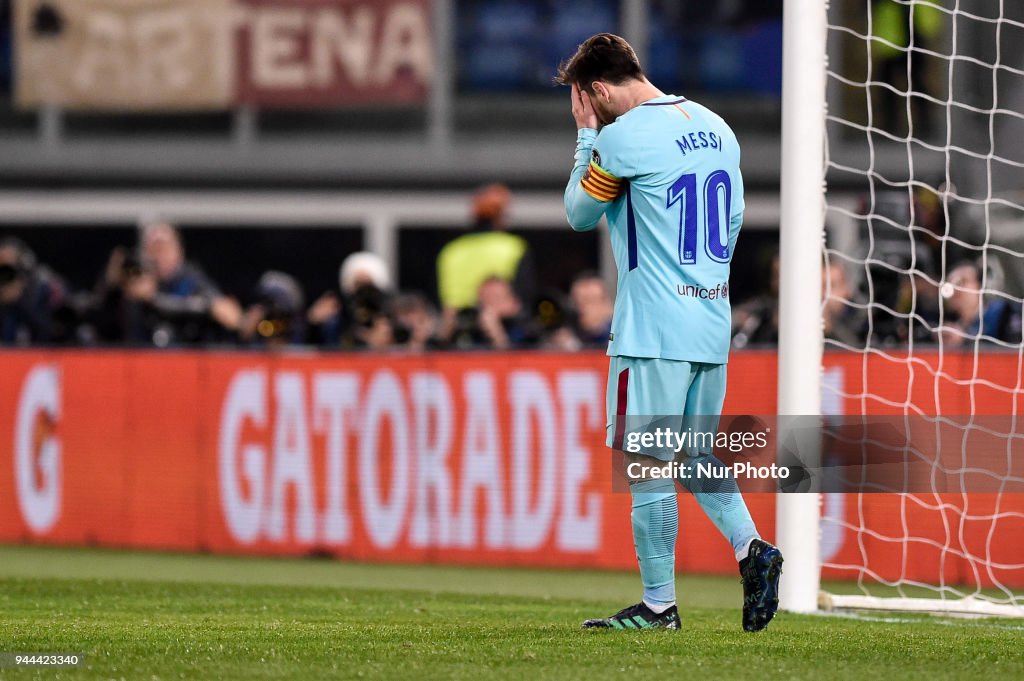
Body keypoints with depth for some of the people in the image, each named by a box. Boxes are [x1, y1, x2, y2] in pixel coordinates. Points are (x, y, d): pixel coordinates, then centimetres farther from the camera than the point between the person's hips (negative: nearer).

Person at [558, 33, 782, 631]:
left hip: (654, 330, -8)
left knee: (648, 464, -2)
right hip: (713, 323, 8)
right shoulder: (715, 128, 11)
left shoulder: (622, 138, -13)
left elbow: (579, 215, 2)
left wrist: (587, 133, 8)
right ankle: (751, 548, -1)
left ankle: (659, 604, 1)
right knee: (696, 455, 18)